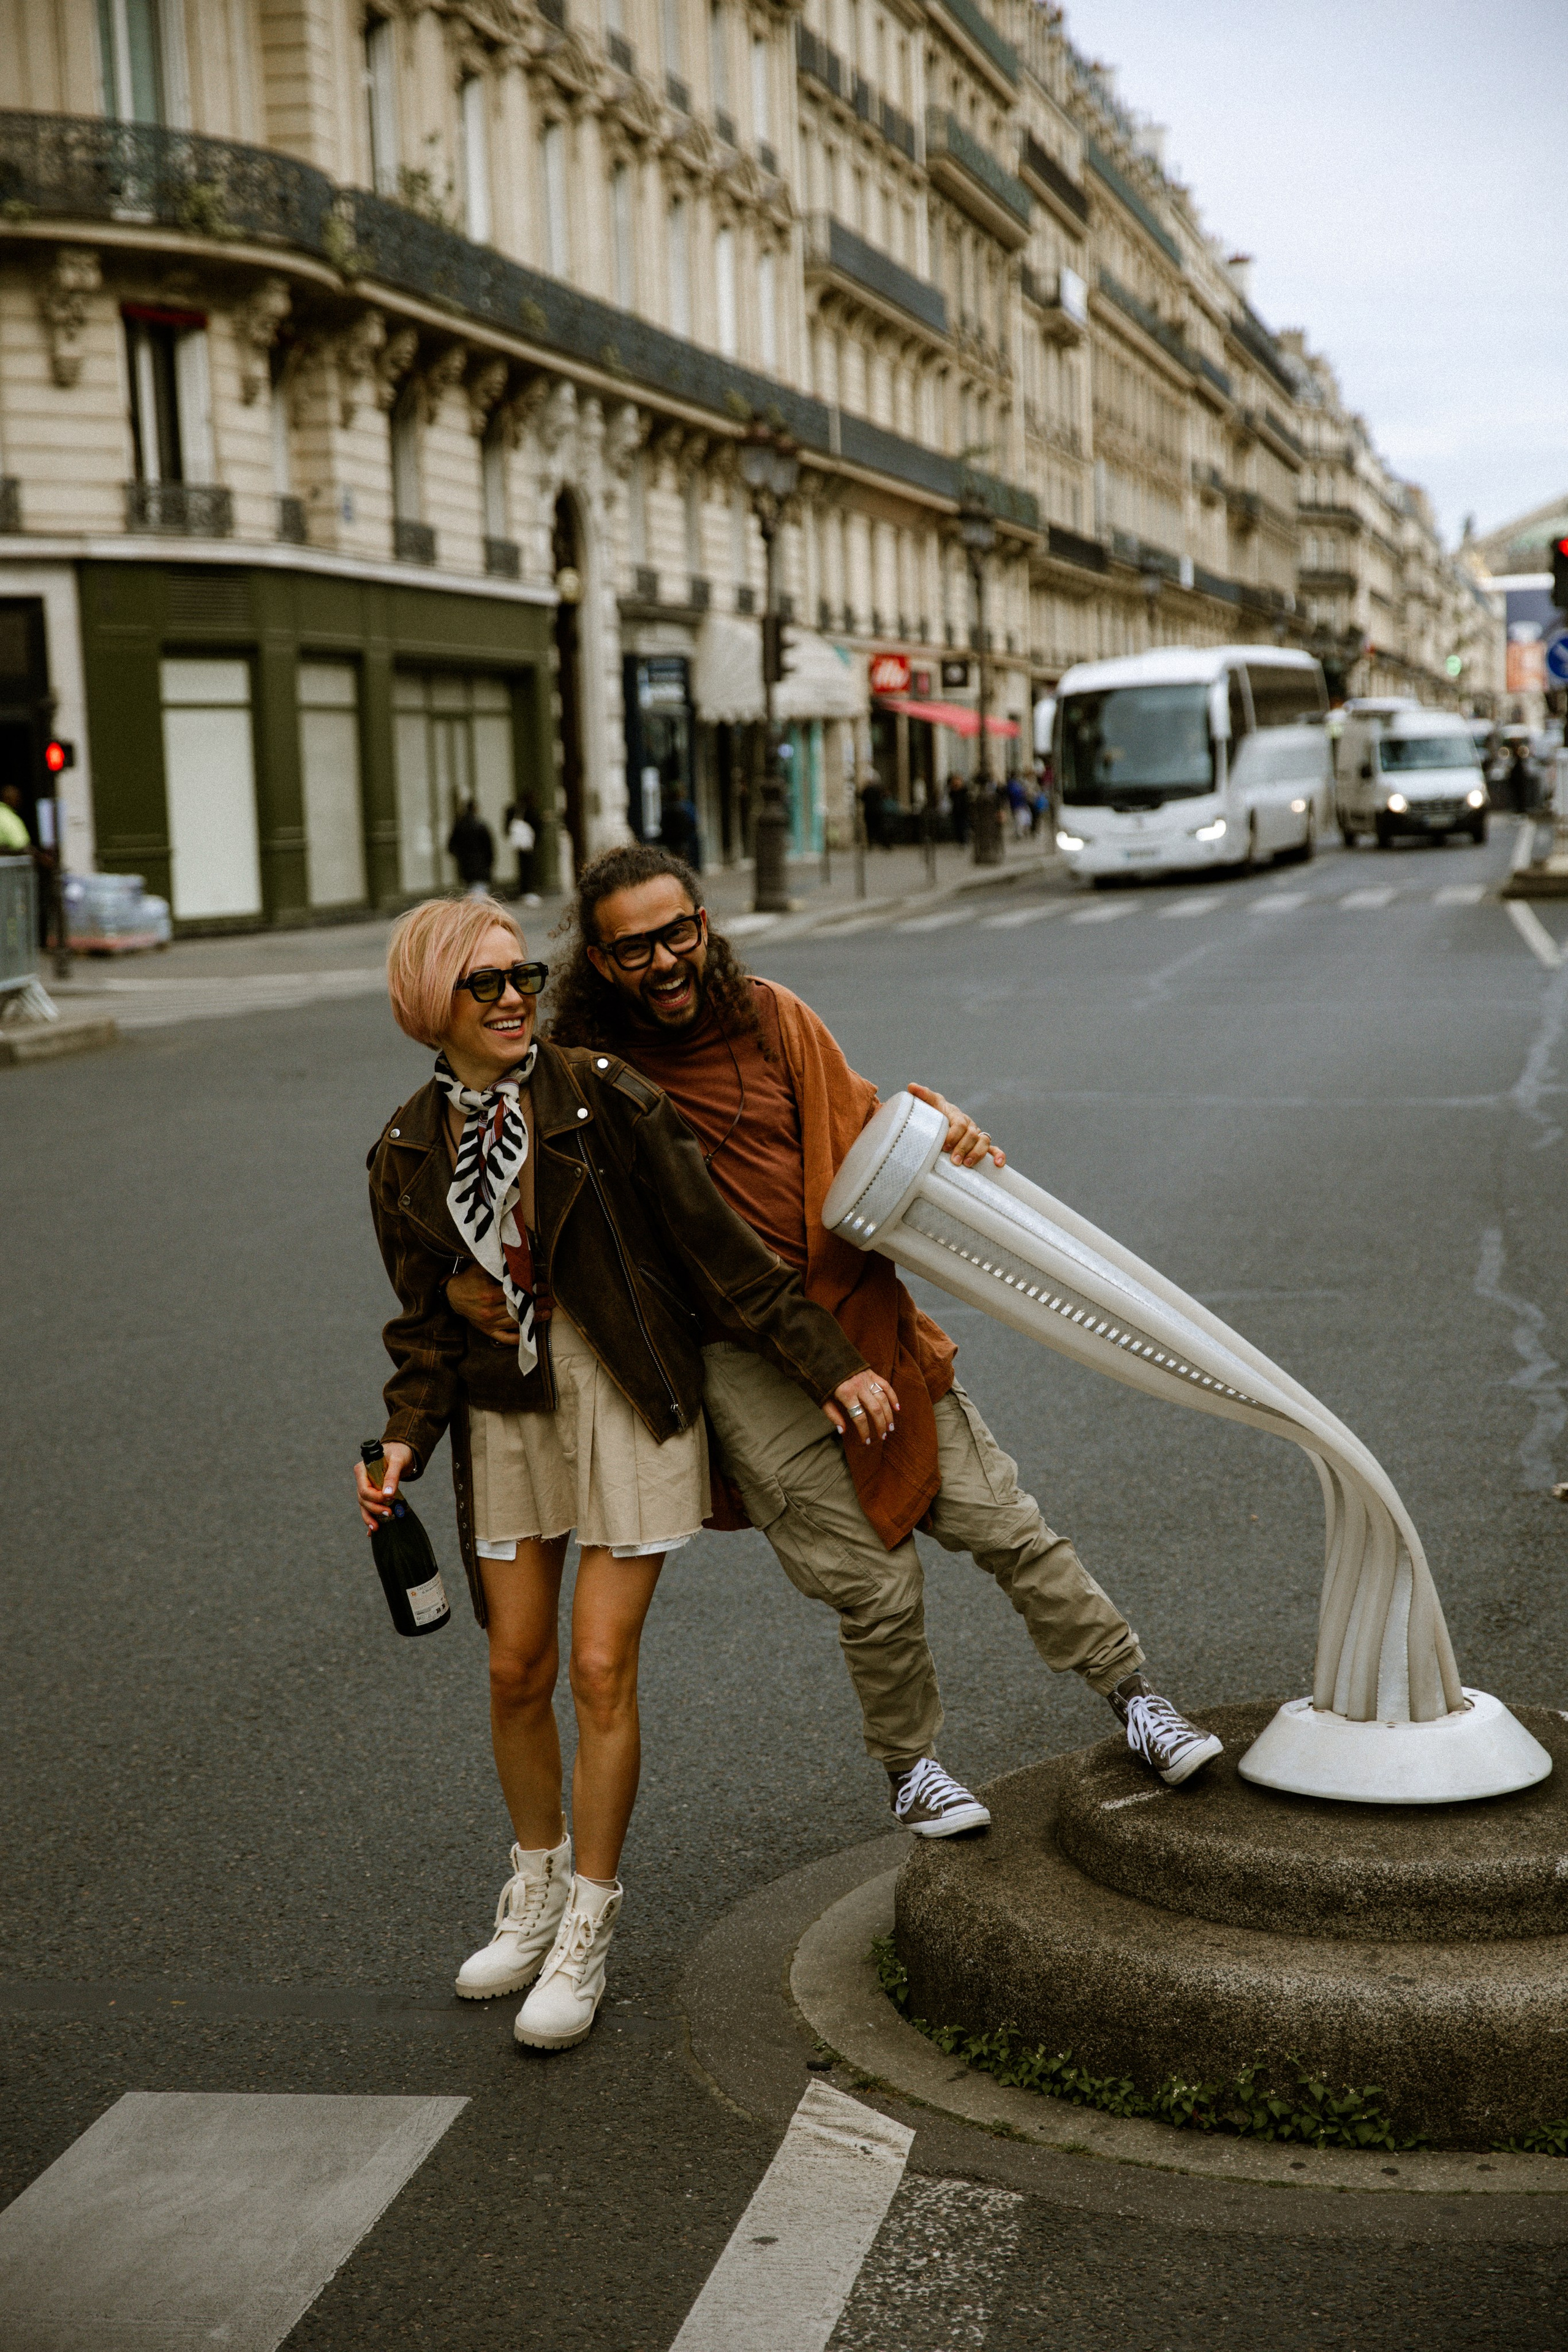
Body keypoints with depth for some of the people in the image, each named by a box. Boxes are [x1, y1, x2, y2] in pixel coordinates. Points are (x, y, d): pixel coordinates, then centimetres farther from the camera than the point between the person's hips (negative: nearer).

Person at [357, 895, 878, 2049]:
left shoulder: (602, 1099, -13)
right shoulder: (409, 1152, 1)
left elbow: (720, 1248, -10)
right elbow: (427, 1319, 8)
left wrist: (828, 1366, -11)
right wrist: (407, 1440, -8)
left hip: (631, 1400, -4)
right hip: (508, 1411, 4)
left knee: (601, 1665, -6)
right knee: (518, 1668, 8)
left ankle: (586, 1935, 9)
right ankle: (536, 1893, 31)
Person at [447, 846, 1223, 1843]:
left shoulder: (771, 1017, 2)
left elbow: (855, 1128, 11)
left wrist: (933, 1119, -9)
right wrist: (467, 1279, -11)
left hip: (864, 1318, 3)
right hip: (747, 1363, -3)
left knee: (1002, 1522, 6)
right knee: (877, 1588, -1)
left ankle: (1134, 1694, 22)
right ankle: (909, 1764, 25)